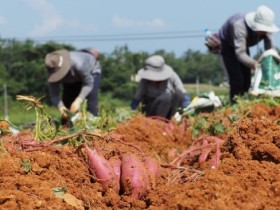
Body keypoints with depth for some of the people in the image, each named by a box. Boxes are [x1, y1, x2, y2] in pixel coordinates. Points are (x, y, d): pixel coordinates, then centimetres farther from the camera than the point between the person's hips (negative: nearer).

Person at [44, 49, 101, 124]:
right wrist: (61, 107, -47)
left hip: (90, 72, -4)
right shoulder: (53, 72, -32)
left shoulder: (78, 64, -46)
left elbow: (88, 84, -35)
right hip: (71, 80, 4)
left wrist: (78, 100, -47)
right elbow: (53, 95, -28)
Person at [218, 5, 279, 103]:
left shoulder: (265, 29, -25)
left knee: (246, 77, 2)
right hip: (227, 45, -6)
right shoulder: (240, 26, -43)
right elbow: (240, 53, -47)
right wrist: (254, 64, -61)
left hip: (242, 45, 6)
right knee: (236, 78, -18)